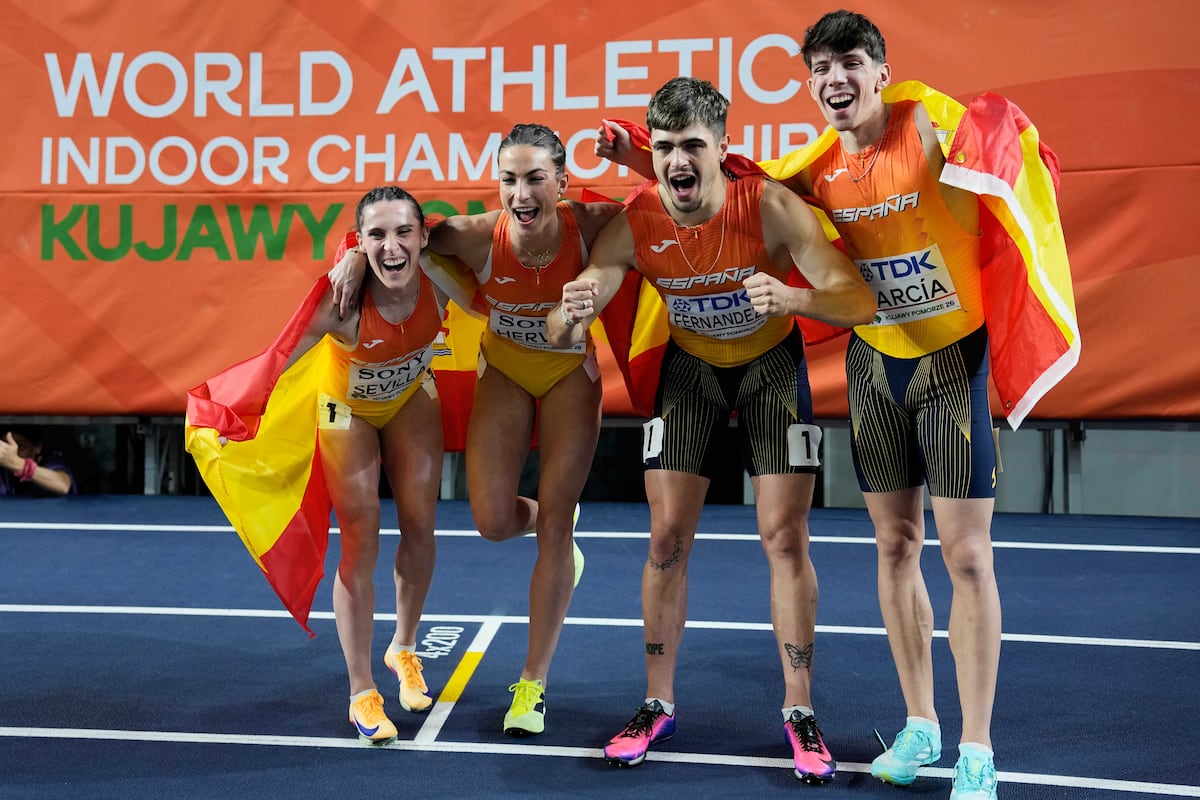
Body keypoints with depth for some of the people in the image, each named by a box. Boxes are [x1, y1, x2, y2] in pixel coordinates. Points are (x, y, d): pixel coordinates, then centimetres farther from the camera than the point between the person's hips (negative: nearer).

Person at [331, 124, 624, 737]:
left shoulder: (590, 225, -30)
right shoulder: (478, 237, -30)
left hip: (570, 372, -1)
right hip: (503, 371, 1)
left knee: (554, 526, 0)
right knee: (495, 523, -3)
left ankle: (532, 684, 13)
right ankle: (554, 527, 38)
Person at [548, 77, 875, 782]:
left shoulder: (770, 208, -29)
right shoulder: (632, 225, -23)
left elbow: (860, 301, -32)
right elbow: (561, 337, -23)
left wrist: (794, 298, -53)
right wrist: (572, 313, -47)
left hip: (772, 362, -2)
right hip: (689, 365, 2)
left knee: (785, 537, -6)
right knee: (668, 538, -1)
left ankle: (800, 712, 8)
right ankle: (659, 704, 15)